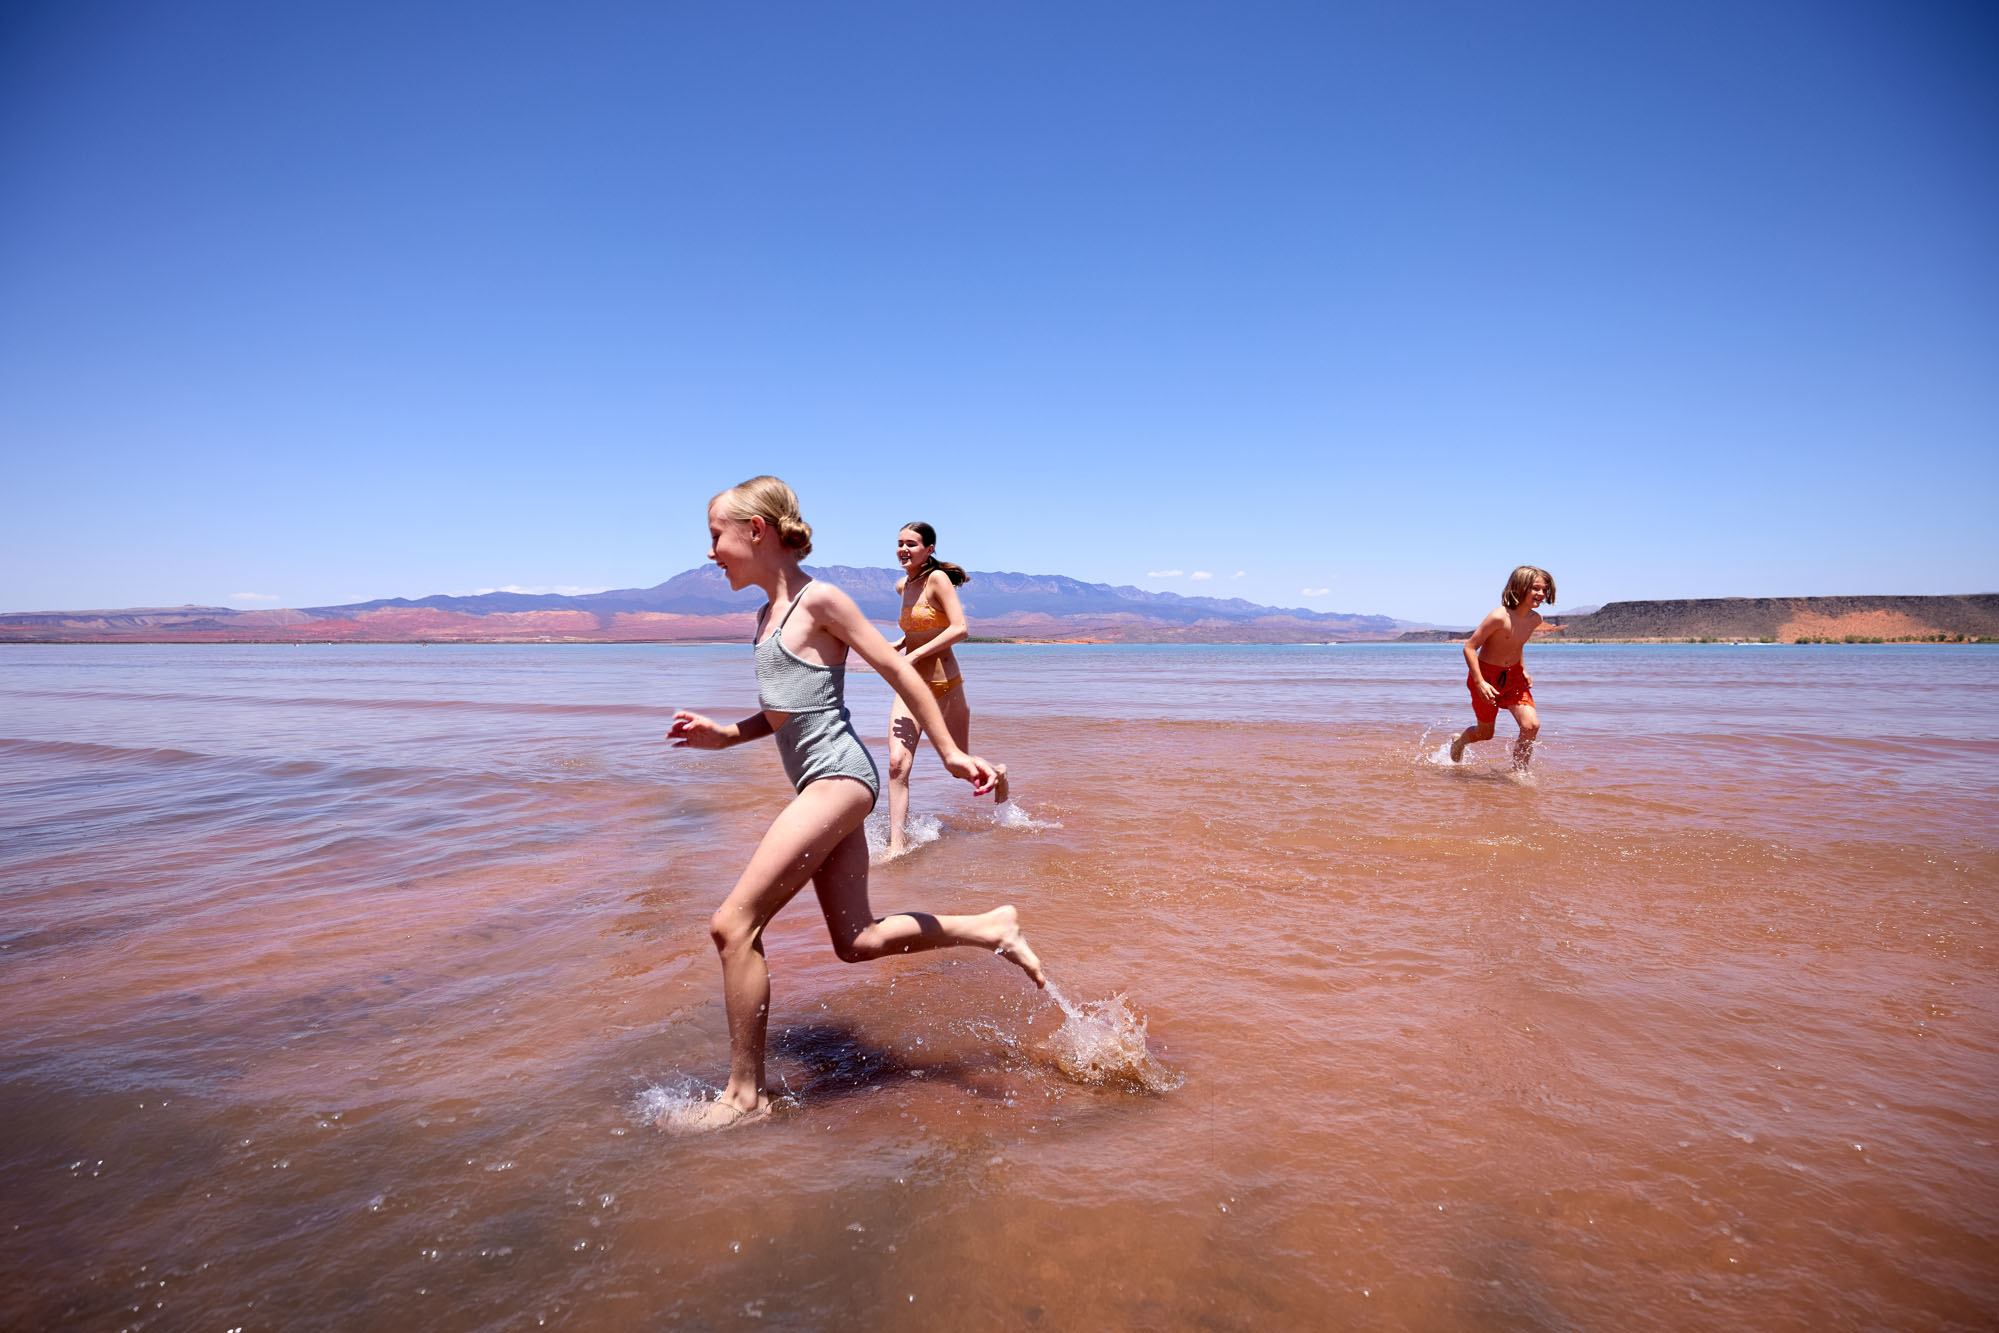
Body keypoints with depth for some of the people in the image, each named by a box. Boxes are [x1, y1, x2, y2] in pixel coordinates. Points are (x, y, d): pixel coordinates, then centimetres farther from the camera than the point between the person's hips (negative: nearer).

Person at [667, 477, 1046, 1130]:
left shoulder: (818, 600, -8)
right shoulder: (770, 612, 18)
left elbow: (899, 671, -7)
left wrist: (950, 752, -6)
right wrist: (725, 735, 9)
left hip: (837, 775, -10)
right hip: (823, 784, 10)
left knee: (732, 924, -10)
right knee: (857, 941, 10)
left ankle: (745, 1095, 1)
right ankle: (990, 929, 18)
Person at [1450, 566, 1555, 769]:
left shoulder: (1535, 619, -5)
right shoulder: (1499, 617, -27)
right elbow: (1469, 647, -23)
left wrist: (1523, 670, 11)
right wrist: (1480, 683, -28)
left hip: (1514, 676, 5)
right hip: (1486, 675, -5)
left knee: (1532, 725, -13)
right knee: (1485, 733, 11)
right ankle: (1459, 741, 45)